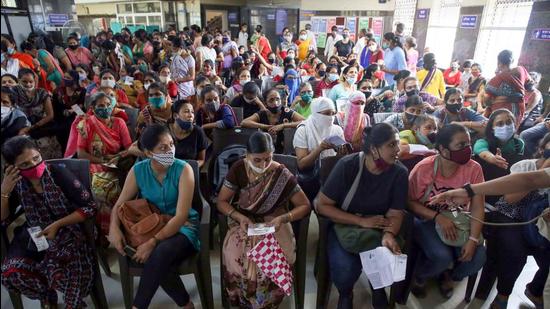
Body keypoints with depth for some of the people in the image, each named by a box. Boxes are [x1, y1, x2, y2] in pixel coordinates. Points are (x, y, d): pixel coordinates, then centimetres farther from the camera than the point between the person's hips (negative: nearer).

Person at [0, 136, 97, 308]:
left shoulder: (58, 174, -16)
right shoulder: (16, 182, -2)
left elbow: (90, 207, -16)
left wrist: (57, 225, -23)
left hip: (68, 232, -4)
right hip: (34, 235, 5)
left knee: (58, 269, -31)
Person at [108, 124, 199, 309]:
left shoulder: (183, 170, -15)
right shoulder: (138, 171, -4)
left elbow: (181, 216, -20)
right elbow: (120, 205, 5)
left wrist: (153, 242, -27)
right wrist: (114, 228, -17)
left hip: (183, 226, -3)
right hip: (151, 225, 3)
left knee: (161, 253, -35)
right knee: (158, 260, -29)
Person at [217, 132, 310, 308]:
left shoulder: (282, 174, -10)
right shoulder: (238, 169, -7)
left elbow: (305, 206, -5)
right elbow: (221, 202, -1)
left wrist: (282, 219, -22)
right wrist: (240, 217, -19)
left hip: (273, 223, -1)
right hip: (244, 222, 1)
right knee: (236, 258, -29)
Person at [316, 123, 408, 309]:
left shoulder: (399, 173, -12)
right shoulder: (347, 165, -20)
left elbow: (395, 213, -9)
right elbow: (322, 205, -17)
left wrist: (388, 234, -32)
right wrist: (361, 221, -24)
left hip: (377, 228, 3)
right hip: (343, 225, -2)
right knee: (345, 266, -27)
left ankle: (378, 289, 14)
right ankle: (345, 294, 12)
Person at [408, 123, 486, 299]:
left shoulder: (474, 169, -12)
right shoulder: (424, 168, -20)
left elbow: (477, 208, -10)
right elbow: (409, 202, -12)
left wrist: (473, 240, -21)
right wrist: (437, 217, -25)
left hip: (458, 222, 4)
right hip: (426, 220, -3)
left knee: (478, 257, -17)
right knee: (442, 256, -27)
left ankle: (448, 276, 19)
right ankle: (419, 276, 11)